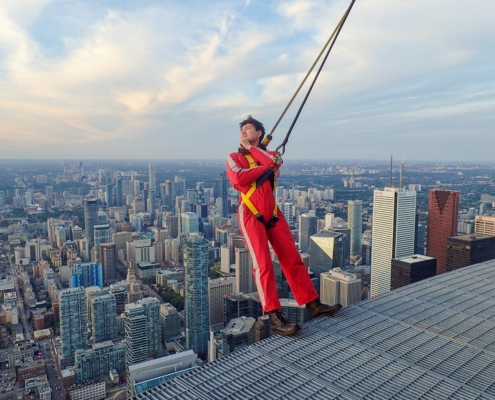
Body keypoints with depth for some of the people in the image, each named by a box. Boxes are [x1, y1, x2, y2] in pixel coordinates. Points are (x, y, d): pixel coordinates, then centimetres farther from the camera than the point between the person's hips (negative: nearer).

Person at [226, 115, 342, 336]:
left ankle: (313, 304, 12)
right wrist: (265, 167, -4)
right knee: (263, 264, -13)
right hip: (251, 215, -4)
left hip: (273, 214, 4)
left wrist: (250, 147, 0)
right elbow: (238, 180, -14)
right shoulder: (234, 157, 8)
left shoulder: (269, 154, 19)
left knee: (293, 259, 4)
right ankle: (274, 318, -13)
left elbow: (275, 162, -8)